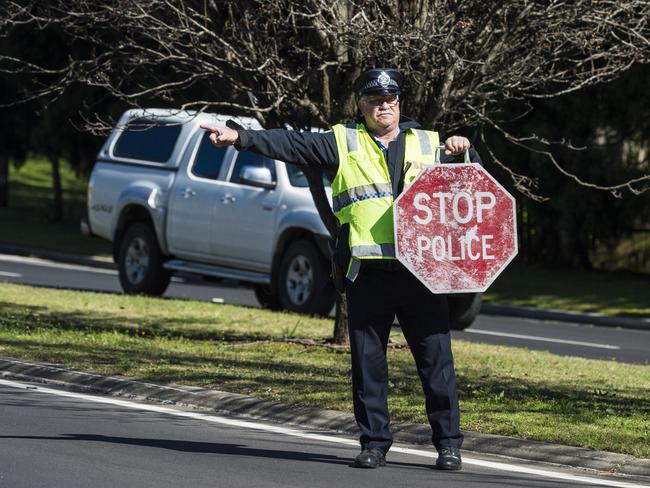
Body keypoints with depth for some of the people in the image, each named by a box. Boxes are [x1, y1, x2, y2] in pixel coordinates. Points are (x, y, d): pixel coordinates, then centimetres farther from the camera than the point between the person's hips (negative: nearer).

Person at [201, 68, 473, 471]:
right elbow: (292, 146, 1)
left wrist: (461, 151, 5)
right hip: (368, 271, 0)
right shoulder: (344, 142, 11)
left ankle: (448, 443, 6)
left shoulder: (428, 143, 17)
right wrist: (241, 138, -11)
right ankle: (374, 443, 11)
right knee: (368, 361, 2)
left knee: (437, 358, 0)